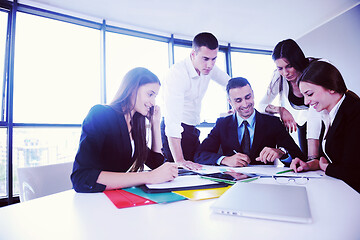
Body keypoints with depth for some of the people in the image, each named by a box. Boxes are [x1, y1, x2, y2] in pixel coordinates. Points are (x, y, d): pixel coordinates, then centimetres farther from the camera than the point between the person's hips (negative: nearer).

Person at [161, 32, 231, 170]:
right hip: (175, 131, -7)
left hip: (192, 129, 7)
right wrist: (179, 160, -37)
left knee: (197, 169, 11)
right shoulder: (176, 74, -25)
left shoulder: (208, 68, -2)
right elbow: (172, 120, -32)